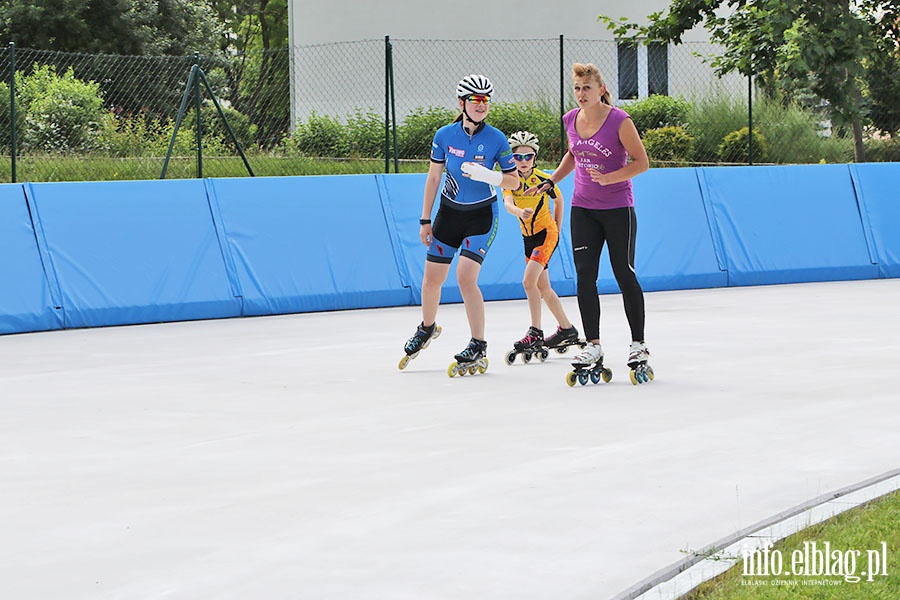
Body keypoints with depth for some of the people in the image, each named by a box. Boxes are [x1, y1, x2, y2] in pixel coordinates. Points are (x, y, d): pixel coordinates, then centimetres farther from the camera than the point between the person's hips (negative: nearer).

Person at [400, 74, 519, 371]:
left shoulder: (496, 140, -12)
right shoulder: (445, 135, -7)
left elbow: (514, 182, -7)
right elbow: (433, 177, 3)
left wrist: (487, 175, -26)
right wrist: (425, 220, 4)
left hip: (481, 216, -3)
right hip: (449, 213, 3)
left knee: (466, 277, -17)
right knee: (431, 279, 8)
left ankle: (478, 345, -5)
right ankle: (427, 328, 37)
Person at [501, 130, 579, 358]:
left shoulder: (544, 179, -12)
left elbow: (558, 201, 6)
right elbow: (507, 203, -23)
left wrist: (557, 229, 7)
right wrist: (520, 212, -45)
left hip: (546, 233, -6)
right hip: (528, 236, 6)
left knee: (529, 281, -20)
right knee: (543, 287, 12)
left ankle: (535, 333, -17)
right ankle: (567, 329, 25)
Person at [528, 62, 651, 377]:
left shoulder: (619, 121, -15)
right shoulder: (571, 120, 3)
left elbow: (641, 162, -11)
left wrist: (609, 178, -25)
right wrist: (550, 181, 12)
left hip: (618, 209, -5)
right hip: (582, 209, 5)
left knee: (625, 275, 1)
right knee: (584, 276, -2)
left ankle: (638, 344, 12)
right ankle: (593, 345, 4)